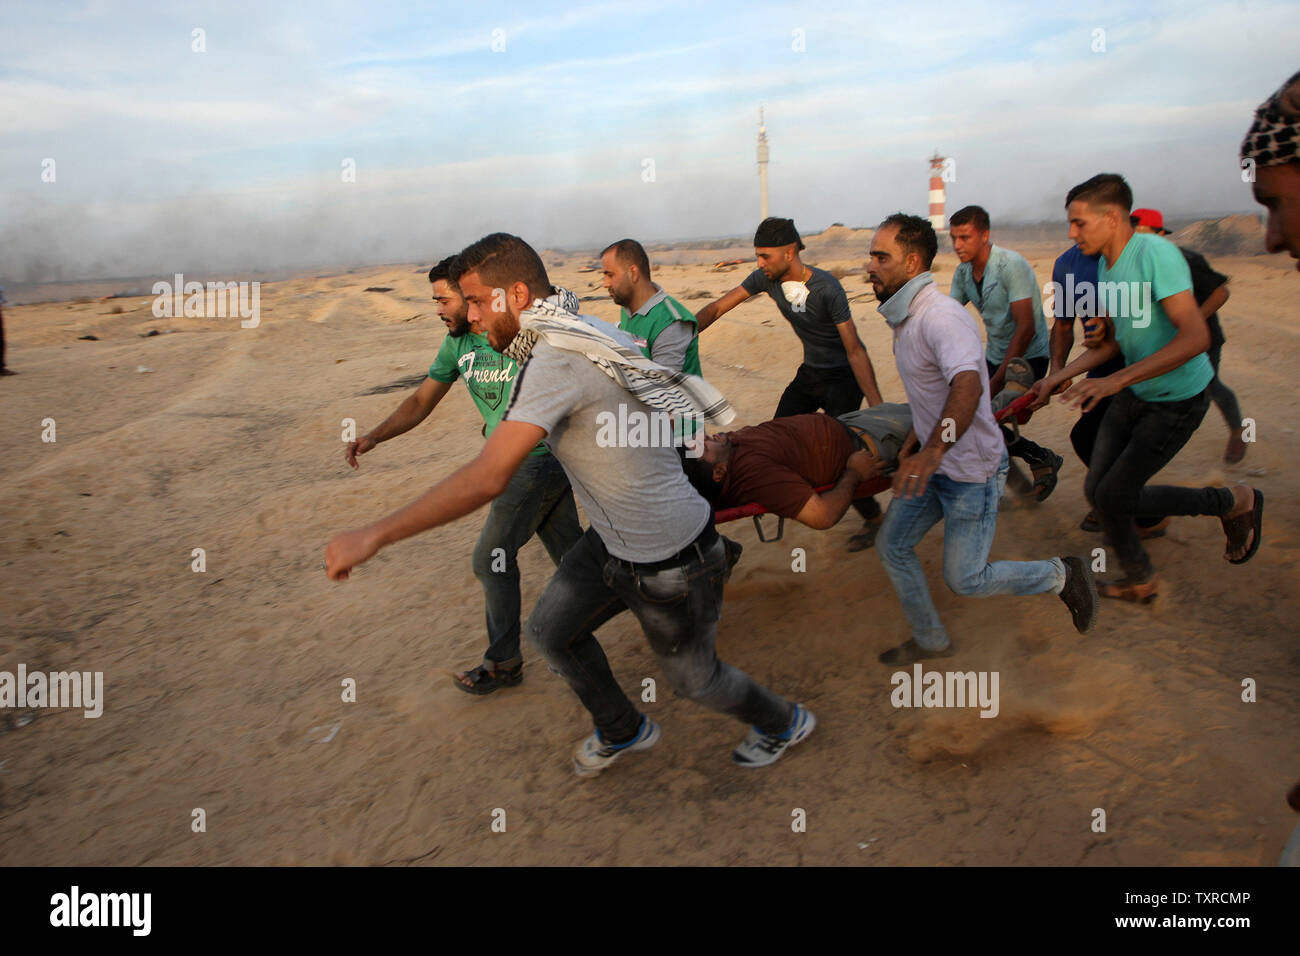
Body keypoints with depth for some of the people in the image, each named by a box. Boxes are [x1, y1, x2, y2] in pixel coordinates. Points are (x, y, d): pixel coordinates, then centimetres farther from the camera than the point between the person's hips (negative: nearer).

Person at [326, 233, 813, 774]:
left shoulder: (556, 360, -29)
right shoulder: (586, 334, 0)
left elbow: (486, 479, -34)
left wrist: (373, 536, -28)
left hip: (670, 565, -9)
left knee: (691, 677, 14)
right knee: (552, 630, 18)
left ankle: (784, 725, 44)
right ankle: (621, 730, 42)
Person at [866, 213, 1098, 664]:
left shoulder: (941, 317, -26)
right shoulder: (907, 316, 6)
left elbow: (967, 386, -44)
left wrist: (933, 450, -54)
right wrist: (909, 448, 18)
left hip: (972, 470, -9)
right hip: (935, 463, 9)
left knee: (964, 579, 0)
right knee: (892, 545, 11)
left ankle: (1062, 576, 22)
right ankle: (930, 640, 28)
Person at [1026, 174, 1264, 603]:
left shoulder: (1156, 254, -24)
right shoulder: (1105, 266, 3)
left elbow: (1196, 337, -31)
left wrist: (1116, 380, -35)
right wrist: (1056, 379, 8)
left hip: (1177, 399, -8)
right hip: (1135, 392, 8)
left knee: (1115, 496, -4)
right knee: (1096, 489, 9)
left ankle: (1235, 502, 17)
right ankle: (1139, 579, 31)